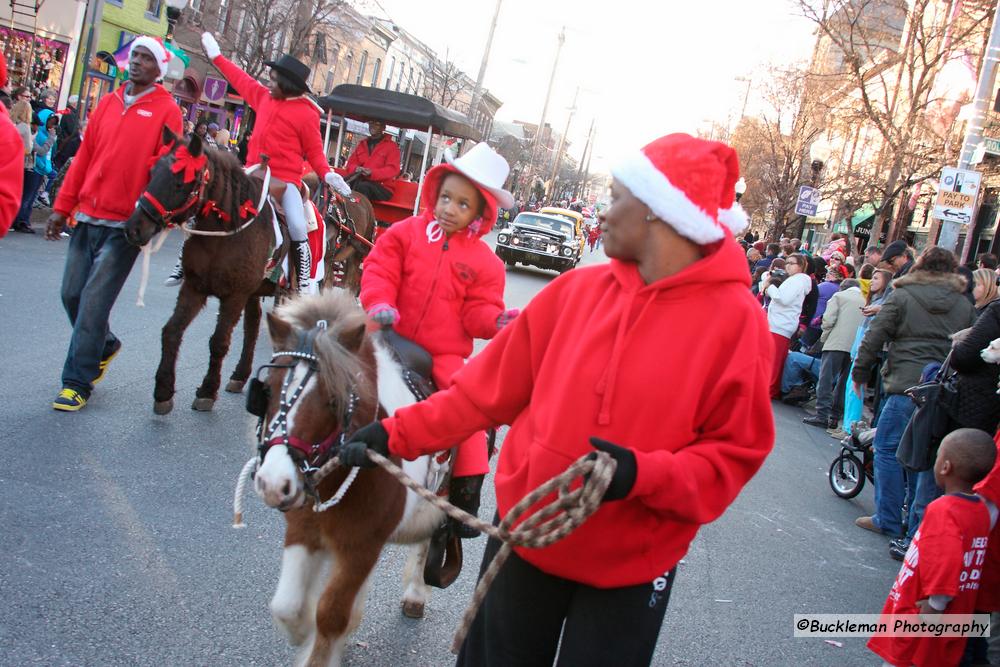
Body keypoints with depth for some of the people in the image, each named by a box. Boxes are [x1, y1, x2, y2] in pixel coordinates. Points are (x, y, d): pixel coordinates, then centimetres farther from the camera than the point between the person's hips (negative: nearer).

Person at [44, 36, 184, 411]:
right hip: (88, 218, 6)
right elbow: (83, 157, 14)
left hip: (126, 225, -5)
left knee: (94, 300, -6)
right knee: (72, 294, 10)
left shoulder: (166, 110, -3)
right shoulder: (108, 103, 12)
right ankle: (104, 346, 35)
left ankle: (77, 382, 4)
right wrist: (62, 207, 11)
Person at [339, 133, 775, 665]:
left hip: (629, 568, -3)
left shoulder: (736, 318, -13)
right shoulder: (577, 290, -2)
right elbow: (489, 385, 2)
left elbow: (735, 452, -12)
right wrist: (399, 433, -3)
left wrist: (644, 474, -28)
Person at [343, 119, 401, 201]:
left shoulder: (391, 146, 5)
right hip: (361, 181, 4)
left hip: (382, 188, -4)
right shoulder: (362, 144, 22)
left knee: (363, 187, -36)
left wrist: (372, 172, -21)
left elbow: (393, 170, -6)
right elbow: (351, 163, 20)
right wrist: (356, 169, -6)